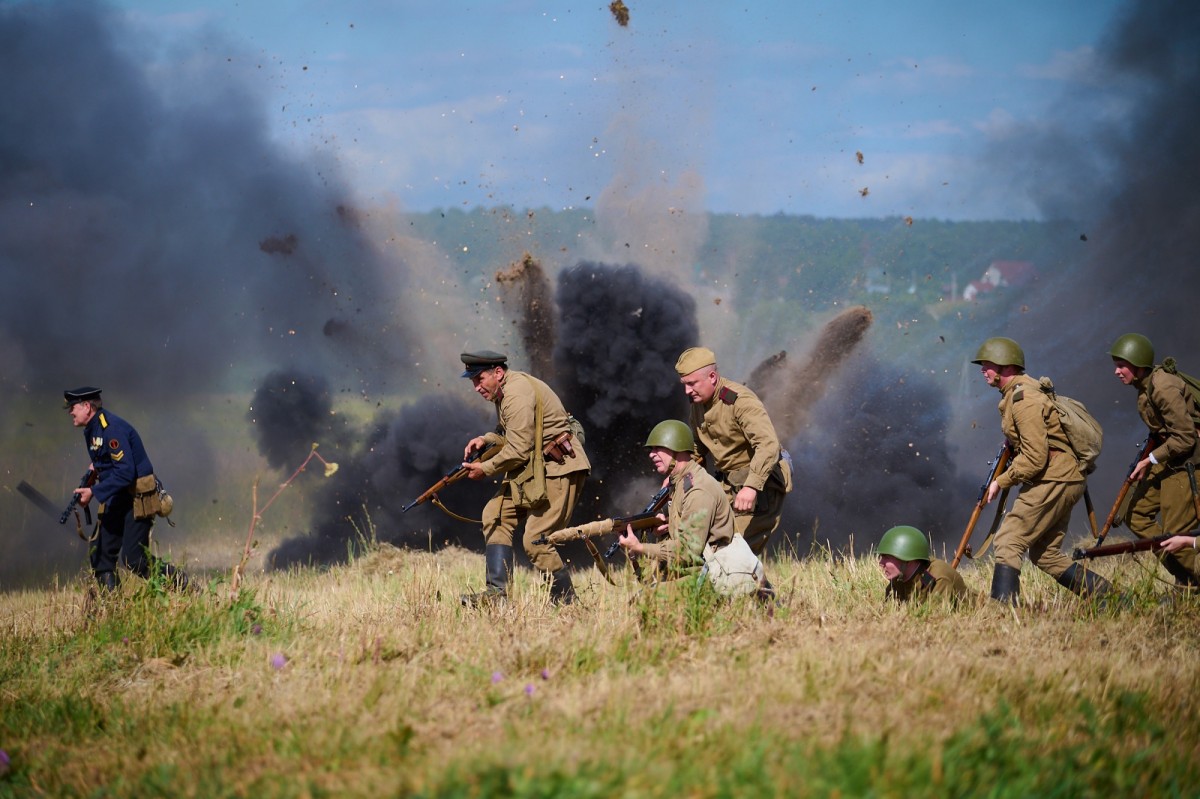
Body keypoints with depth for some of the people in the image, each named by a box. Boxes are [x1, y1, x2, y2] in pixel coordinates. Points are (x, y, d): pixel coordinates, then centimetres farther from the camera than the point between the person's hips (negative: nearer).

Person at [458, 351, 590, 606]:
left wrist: (485, 469, -8)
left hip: (559, 469, -11)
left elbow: (518, 450, -20)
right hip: (534, 468, 11)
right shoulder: (504, 390, 13)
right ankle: (497, 591, 2)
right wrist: (486, 440, 8)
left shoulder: (517, 394, -19)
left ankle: (567, 603, -4)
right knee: (496, 514, 7)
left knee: (535, 541, -13)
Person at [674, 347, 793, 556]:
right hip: (729, 485, 8)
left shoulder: (740, 401, -24)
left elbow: (768, 444, -36)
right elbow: (698, 446, 22)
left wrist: (751, 486, -46)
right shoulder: (698, 402, 4)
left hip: (760, 484, -8)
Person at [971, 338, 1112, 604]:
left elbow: (1035, 458, -21)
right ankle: (1107, 595, 14)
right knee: (1046, 555, 14)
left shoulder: (1025, 400, -17)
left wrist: (1002, 481, -12)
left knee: (1008, 542, -12)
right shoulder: (1014, 395, 15)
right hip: (1065, 481, 10)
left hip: (1052, 481, -10)